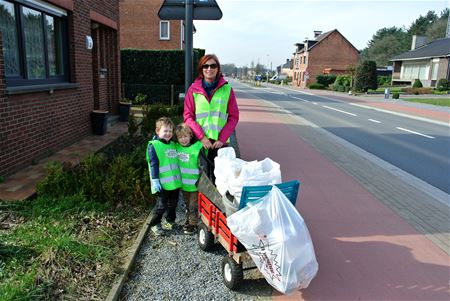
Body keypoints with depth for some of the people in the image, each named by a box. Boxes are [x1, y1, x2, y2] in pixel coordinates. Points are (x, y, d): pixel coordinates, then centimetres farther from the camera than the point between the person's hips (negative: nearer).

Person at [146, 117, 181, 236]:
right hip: (162, 183, -7)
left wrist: (178, 177, 22)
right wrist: (155, 180, -16)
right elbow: (153, 164, -13)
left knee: (173, 203, 18)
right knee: (161, 205, 0)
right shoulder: (153, 145, -10)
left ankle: (170, 221, 37)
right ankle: (155, 224, 19)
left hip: (175, 181, 7)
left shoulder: (173, 144, 11)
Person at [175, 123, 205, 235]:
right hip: (183, 184, 6)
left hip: (195, 184, -5)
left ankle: (193, 224, 20)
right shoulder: (177, 147, 0)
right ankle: (188, 220, 39)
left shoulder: (197, 147, -18)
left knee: (193, 206, 5)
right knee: (187, 204, 22)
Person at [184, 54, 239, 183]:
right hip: (199, 141, 0)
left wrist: (222, 139, -7)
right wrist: (201, 137, -10)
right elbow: (188, 115, 1)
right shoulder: (193, 89, 2)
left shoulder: (227, 89, 2)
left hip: (220, 141, 0)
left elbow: (233, 116, 2)